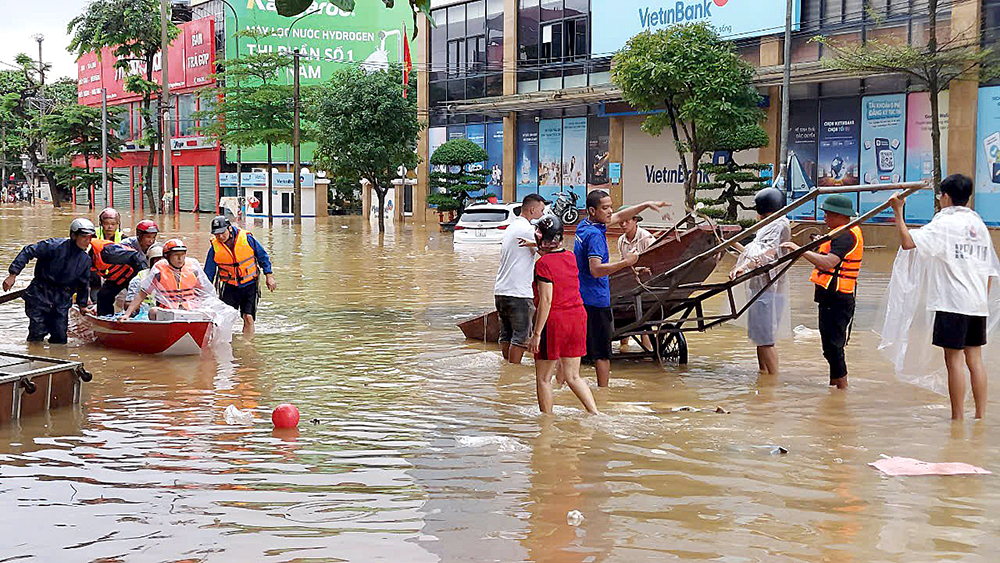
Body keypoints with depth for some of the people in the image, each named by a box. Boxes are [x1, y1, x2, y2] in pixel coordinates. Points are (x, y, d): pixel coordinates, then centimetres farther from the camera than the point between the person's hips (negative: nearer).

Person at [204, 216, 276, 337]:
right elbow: (208, 273, 6)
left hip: (249, 285, -1)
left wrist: (268, 276, 1)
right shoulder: (215, 247, -5)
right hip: (230, 287, 1)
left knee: (248, 318, -11)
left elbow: (263, 256, 4)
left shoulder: (247, 238, -10)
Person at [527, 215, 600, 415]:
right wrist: (539, 249, 37)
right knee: (573, 376, 13)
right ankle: (595, 413, 2)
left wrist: (536, 334, -17)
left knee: (543, 378, 7)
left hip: (553, 321, -7)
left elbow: (546, 301, -19)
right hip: (577, 317, 7)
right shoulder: (570, 257, 4)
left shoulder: (543, 264, -15)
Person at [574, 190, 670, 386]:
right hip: (595, 300, -9)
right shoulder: (594, 235, -19)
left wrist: (646, 205, 19)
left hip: (577, 297, 9)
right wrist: (625, 262, -26)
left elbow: (619, 217, 21)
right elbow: (596, 270, -28)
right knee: (602, 352, 0)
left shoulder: (584, 225, 9)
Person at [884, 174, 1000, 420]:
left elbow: (908, 242, -21)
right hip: (978, 303, 7)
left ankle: (958, 418, 0)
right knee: (974, 358, 11)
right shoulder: (979, 225, 13)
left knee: (954, 359, -2)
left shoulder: (945, 224, -9)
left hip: (952, 303, -7)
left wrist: (898, 213, -12)